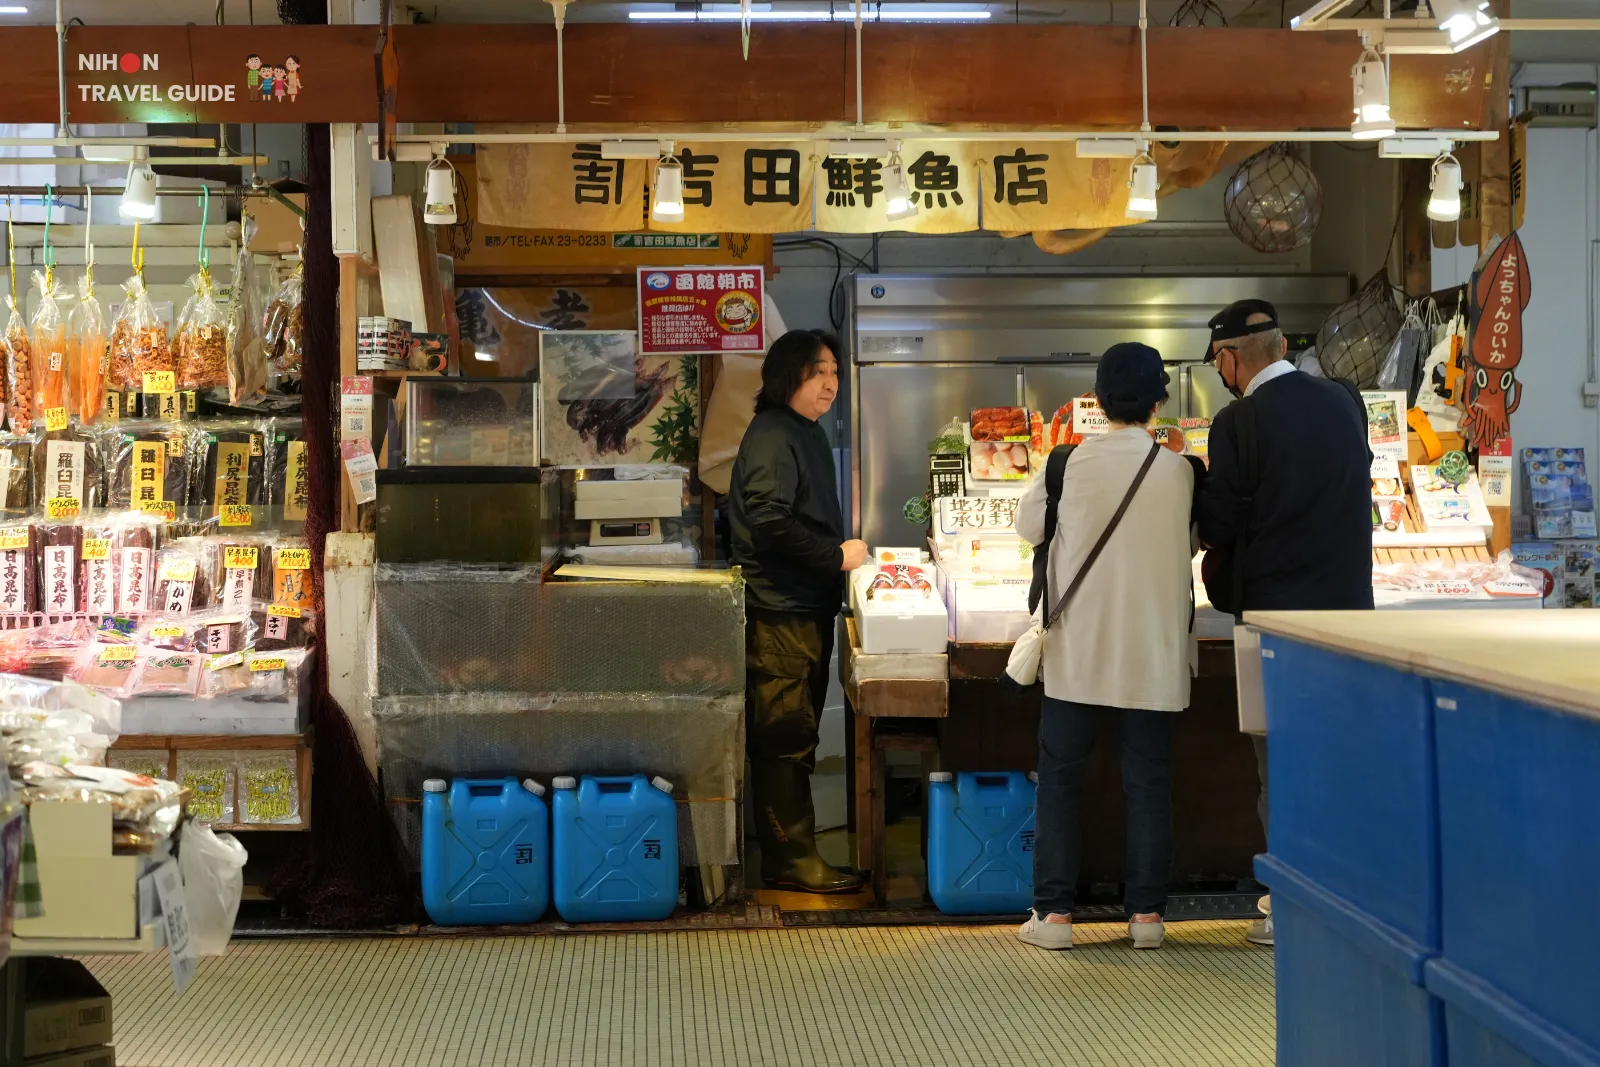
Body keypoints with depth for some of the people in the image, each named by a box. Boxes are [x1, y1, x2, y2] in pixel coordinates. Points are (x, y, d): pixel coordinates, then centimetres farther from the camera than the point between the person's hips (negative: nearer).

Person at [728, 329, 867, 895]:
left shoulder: (809, 434, 19)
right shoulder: (771, 437, -14)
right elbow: (771, 522, -24)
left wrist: (843, 548, 10)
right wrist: (837, 555, -17)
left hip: (807, 607, 10)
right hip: (778, 610, -10)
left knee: (796, 735, 16)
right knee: (785, 736, -5)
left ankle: (790, 844, 25)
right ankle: (790, 859, 0)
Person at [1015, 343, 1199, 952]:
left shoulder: (1071, 463, -8)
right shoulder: (1178, 470, -5)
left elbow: (1029, 525, 7)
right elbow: (1190, 544, 9)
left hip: (1078, 649, -1)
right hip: (1152, 650, 1)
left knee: (1061, 774, 8)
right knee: (1148, 777, 9)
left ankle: (1054, 910, 8)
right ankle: (1146, 911, 11)